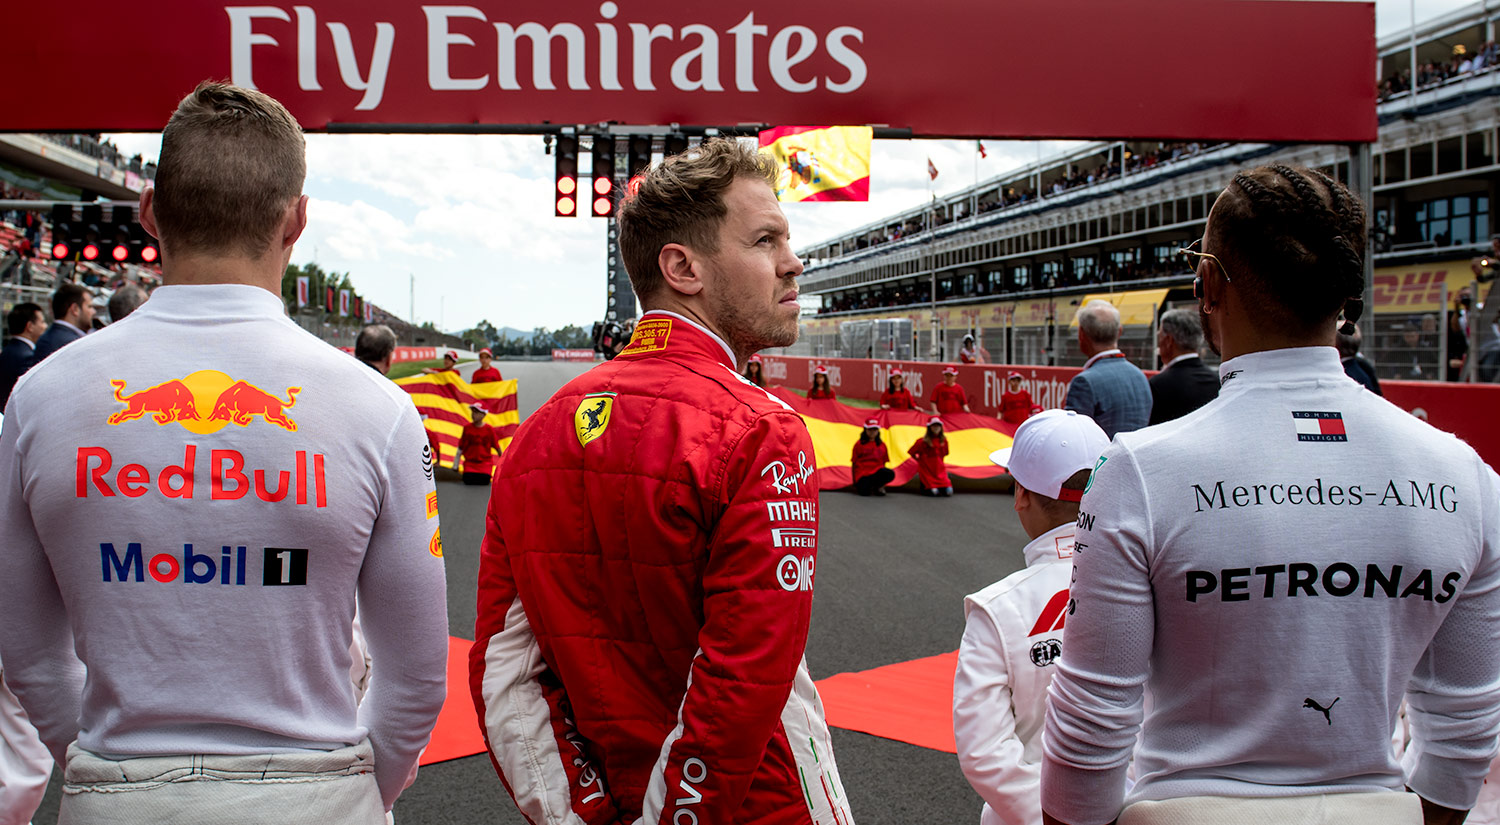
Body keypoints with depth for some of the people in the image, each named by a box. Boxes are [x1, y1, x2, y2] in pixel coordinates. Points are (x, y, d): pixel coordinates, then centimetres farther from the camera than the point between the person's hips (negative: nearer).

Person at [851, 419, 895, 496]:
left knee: (890, 474, -30)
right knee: (864, 492, -31)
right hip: (862, 473, -3)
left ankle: (877, 486, -2)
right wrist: (854, 482, 5)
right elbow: (854, 463, 5)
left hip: (877, 471, 3)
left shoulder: (882, 445, 12)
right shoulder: (859, 444, 4)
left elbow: (883, 463, 16)